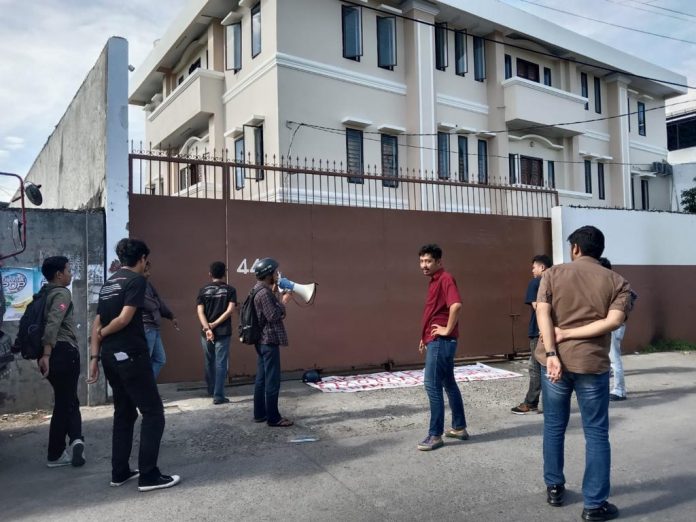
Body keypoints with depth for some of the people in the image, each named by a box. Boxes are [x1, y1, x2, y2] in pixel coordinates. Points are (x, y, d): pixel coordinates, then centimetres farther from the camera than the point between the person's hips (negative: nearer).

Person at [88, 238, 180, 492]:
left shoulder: (108, 283, 15)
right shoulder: (136, 280, -10)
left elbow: (97, 323, 11)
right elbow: (125, 318, -18)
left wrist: (94, 357, 10)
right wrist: (103, 333, 0)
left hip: (110, 356, 9)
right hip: (130, 355, -9)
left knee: (124, 413, 17)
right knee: (153, 412, -1)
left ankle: (119, 472, 22)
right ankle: (148, 475, 0)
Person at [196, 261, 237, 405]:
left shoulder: (203, 290, 4)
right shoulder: (230, 290, -1)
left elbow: (200, 312, -6)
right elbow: (230, 310, -13)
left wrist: (207, 328, -13)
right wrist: (214, 324, -10)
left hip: (206, 332, 3)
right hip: (223, 332, -3)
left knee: (209, 362, 18)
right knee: (221, 363, 0)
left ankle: (211, 390, 35)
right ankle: (218, 396, -4)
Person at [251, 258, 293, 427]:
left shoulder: (259, 290, 13)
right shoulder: (265, 293, -19)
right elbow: (273, 315, -22)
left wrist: (274, 294, 11)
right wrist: (283, 301, -10)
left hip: (262, 340, 10)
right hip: (269, 341, -10)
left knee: (261, 378, 14)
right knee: (272, 381, -3)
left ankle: (260, 414, 22)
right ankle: (273, 417, 3)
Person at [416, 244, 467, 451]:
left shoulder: (445, 279, -14)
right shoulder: (435, 281, 17)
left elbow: (456, 305, -30)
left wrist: (448, 330, -21)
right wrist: (425, 337, 22)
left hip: (441, 341, -10)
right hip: (436, 340, 10)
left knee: (432, 385, -7)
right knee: (449, 384, 15)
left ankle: (435, 435, 0)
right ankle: (459, 428, 24)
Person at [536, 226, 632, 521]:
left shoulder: (552, 274, 3)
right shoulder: (617, 282, 3)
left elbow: (542, 313, -10)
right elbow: (613, 321, -13)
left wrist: (552, 354, -15)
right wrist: (569, 334, -10)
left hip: (555, 360, 1)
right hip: (592, 364, -1)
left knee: (554, 427, 16)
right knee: (596, 434, 8)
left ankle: (554, 488, 27)